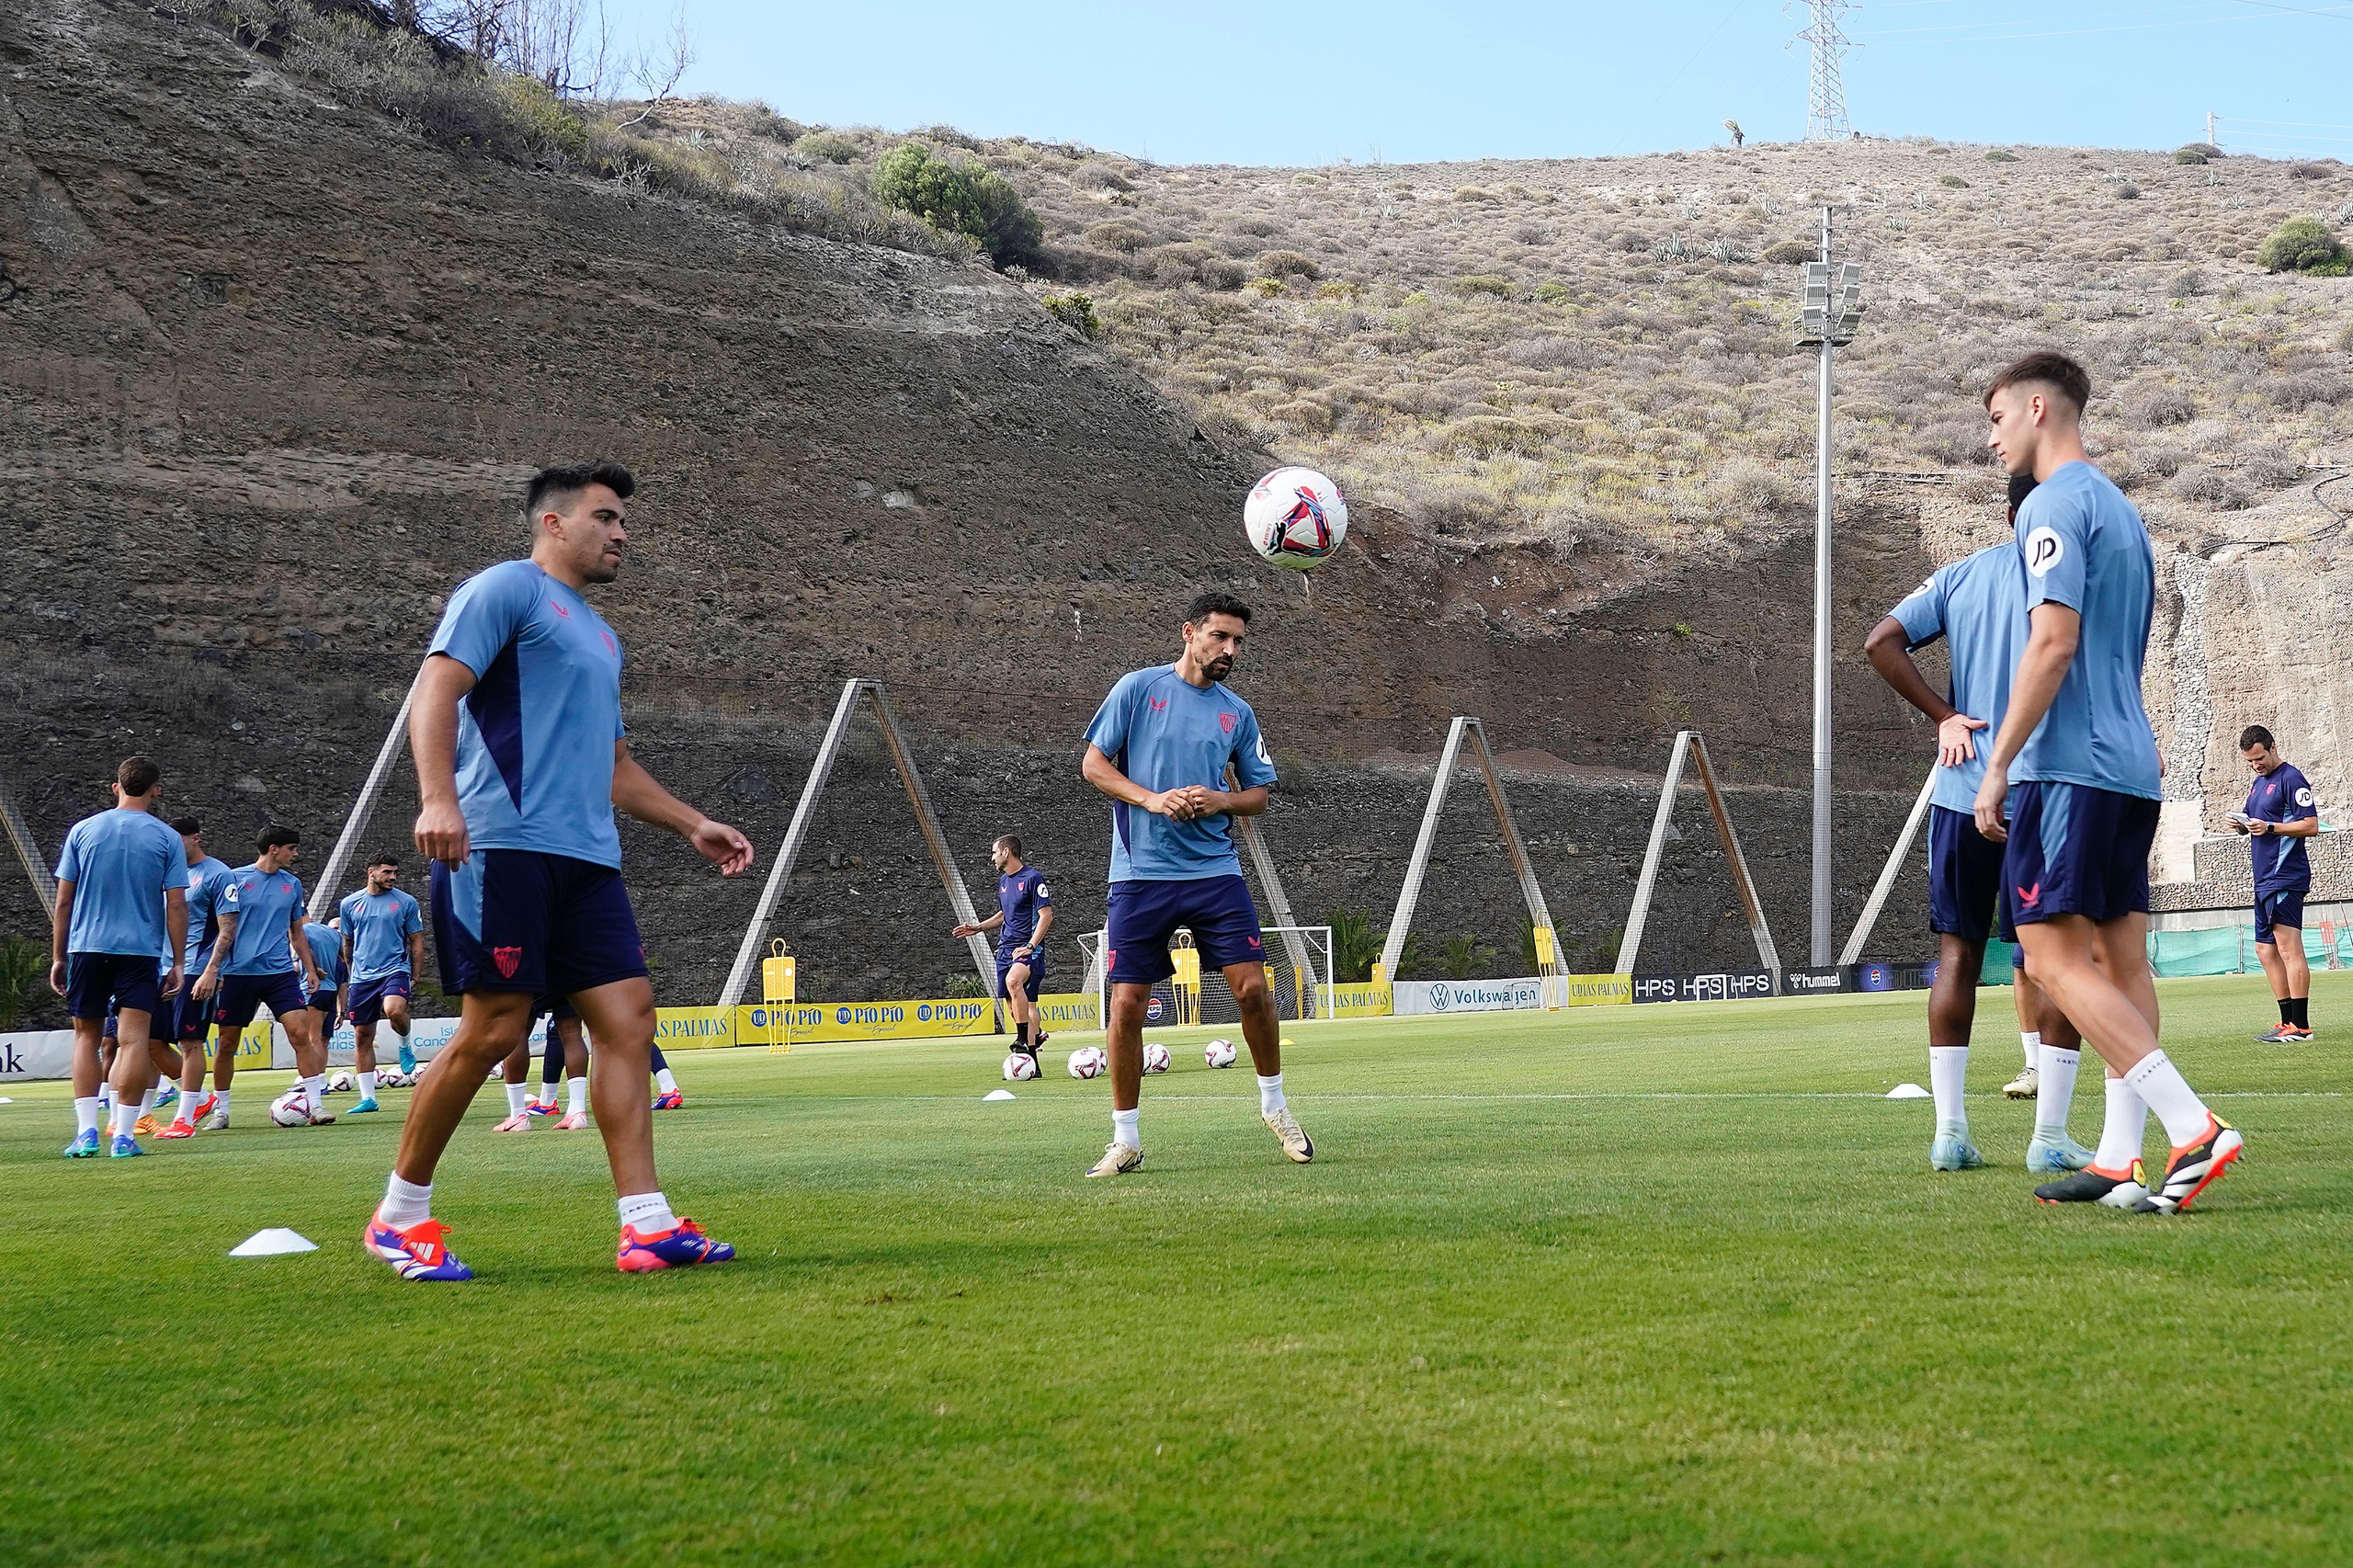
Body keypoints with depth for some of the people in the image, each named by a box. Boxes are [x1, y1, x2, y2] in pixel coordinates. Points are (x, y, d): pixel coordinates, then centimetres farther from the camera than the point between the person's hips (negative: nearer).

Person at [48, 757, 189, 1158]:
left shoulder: (82, 831, 4)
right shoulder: (166, 838, 0)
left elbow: (64, 901, 5)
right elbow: (177, 906, -2)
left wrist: (58, 957, 11)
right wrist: (177, 964, 3)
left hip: (87, 948, 2)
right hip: (141, 950, -2)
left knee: (86, 1036, 11)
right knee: (133, 1039, -3)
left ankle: (86, 1130, 2)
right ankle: (123, 1135, -7)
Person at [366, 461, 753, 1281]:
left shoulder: (598, 635, 27)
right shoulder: (506, 590, 0)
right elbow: (436, 689, -12)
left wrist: (693, 825, 28)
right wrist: (438, 799, -27)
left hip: (587, 857, 9)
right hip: (506, 844, -9)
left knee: (628, 1021, -2)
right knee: (493, 1029, -9)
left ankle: (647, 1224, -3)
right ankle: (400, 1216, 6)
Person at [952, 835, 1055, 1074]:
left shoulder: (1033, 877, -8)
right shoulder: (1003, 881, 17)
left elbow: (1046, 915, -13)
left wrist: (1030, 946, -20)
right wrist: (978, 928, 20)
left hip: (1029, 948, -9)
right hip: (1006, 947, 9)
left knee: (1013, 980, -34)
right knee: (1014, 1003, 4)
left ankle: (1024, 1040, -30)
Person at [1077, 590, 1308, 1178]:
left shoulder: (1237, 713, 10)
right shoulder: (1138, 687, 2)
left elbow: (1259, 794, 15)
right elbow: (1094, 764, 1)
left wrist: (1219, 802, -7)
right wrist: (1153, 799, -13)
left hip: (1215, 871, 2)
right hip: (1140, 874, -2)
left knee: (1251, 987, -7)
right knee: (1126, 1004, -3)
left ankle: (1274, 1104, 17)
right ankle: (1125, 1141, 9)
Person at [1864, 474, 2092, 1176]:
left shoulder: (1962, 575, 8)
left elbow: (1882, 642, -1)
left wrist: (1944, 715, 1)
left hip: (1963, 794, 3)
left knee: (1958, 952, 10)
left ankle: (1949, 1131, 8)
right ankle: (2050, 1138, 1)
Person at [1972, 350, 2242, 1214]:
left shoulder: (2056, 504, -9)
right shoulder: (2120, 508, 21)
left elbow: (2053, 641, -18)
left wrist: (1997, 766, -17)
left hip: (2070, 763, -10)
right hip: (2133, 765, 10)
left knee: (2055, 955, -11)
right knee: (2120, 957, 7)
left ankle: (2195, 1129, -19)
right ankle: (2121, 1160, 7)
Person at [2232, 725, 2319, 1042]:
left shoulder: (2291, 779, -9)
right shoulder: (2257, 783, 20)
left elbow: (2311, 825, -15)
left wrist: (2269, 827, -21)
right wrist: (2242, 824, 5)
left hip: (2286, 877, -10)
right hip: (2264, 880, 10)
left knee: (2288, 949, -12)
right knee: (2265, 949, 10)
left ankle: (2300, 1026, -13)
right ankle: (2288, 1022, 14)